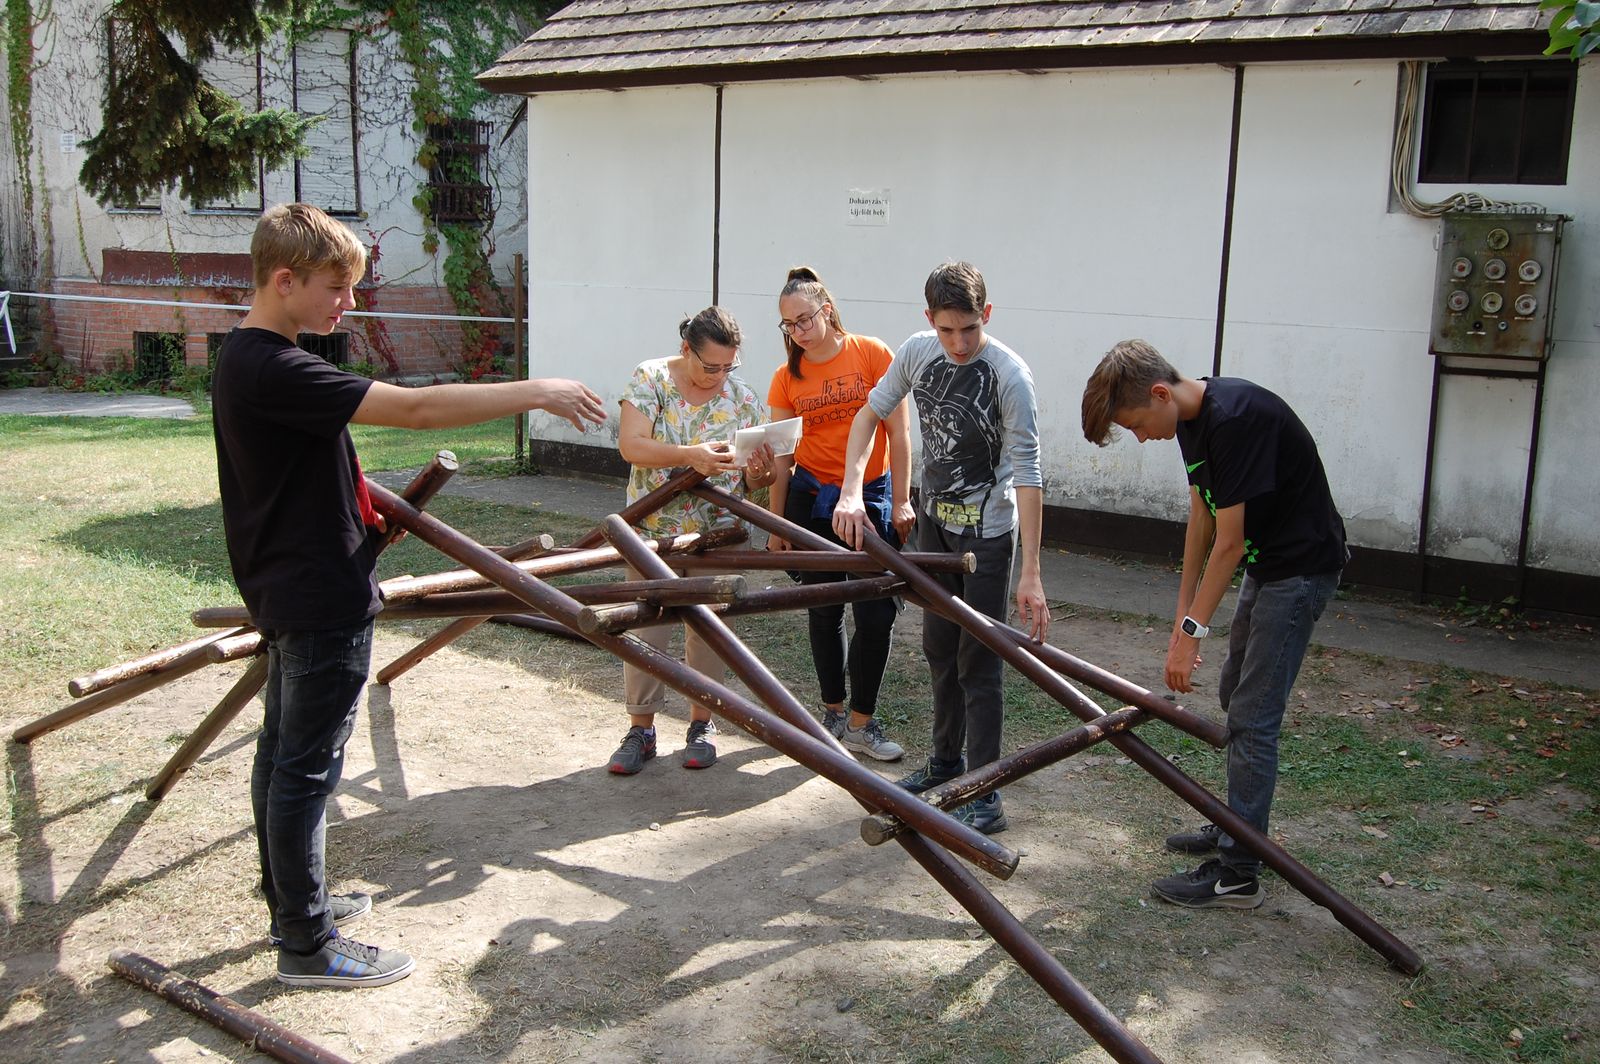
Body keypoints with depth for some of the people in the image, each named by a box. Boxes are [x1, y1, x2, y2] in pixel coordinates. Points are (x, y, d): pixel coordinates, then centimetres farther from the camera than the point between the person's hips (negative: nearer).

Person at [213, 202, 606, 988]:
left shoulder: (246, 359, 9)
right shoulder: (274, 371, -24)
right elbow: (416, 407, -30)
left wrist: (360, 509, 15)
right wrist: (537, 392, -25)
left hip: (290, 592, 11)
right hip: (321, 600, -11)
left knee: (283, 751, 19)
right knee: (307, 768, -1)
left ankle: (293, 901, 34)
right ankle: (307, 945, 11)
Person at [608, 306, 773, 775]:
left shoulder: (742, 398, -1)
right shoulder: (650, 379, -7)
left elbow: (754, 482, 3)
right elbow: (631, 446, -18)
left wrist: (760, 472, -21)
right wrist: (691, 456, -31)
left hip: (717, 535, 1)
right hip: (653, 531, -1)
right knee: (643, 631, 1)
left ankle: (701, 724, 24)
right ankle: (641, 729, 14)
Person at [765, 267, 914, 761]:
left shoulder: (873, 355, -6)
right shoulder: (787, 378, 1)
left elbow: (899, 433, -5)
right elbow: (781, 459, 3)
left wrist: (901, 500, -8)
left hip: (871, 496, -2)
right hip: (811, 498, 2)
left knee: (878, 613, -3)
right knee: (824, 612, 9)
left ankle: (860, 722, 10)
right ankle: (833, 714, 24)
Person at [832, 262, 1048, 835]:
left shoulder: (1009, 374, -24)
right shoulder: (917, 352, -8)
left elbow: (1026, 472, -26)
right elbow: (870, 414, 2)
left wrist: (1030, 573, -30)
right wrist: (851, 492, -14)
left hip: (987, 530, -6)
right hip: (935, 520, 6)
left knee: (978, 661, -4)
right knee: (939, 649, 18)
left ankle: (984, 794, 5)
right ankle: (946, 760, 35)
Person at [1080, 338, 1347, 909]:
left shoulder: (1236, 419, -28)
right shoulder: (1193, 418, 2)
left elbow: (1229, 541, -25)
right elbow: (1202, 517, 11)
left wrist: (1193, 630, -20)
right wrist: (1183, 610, 11)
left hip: (1301, 566, -10)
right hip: (1265, 562, 10)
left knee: (1252, 716, -9)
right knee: (1234, 695, 19)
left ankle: (1237, 873, -2)